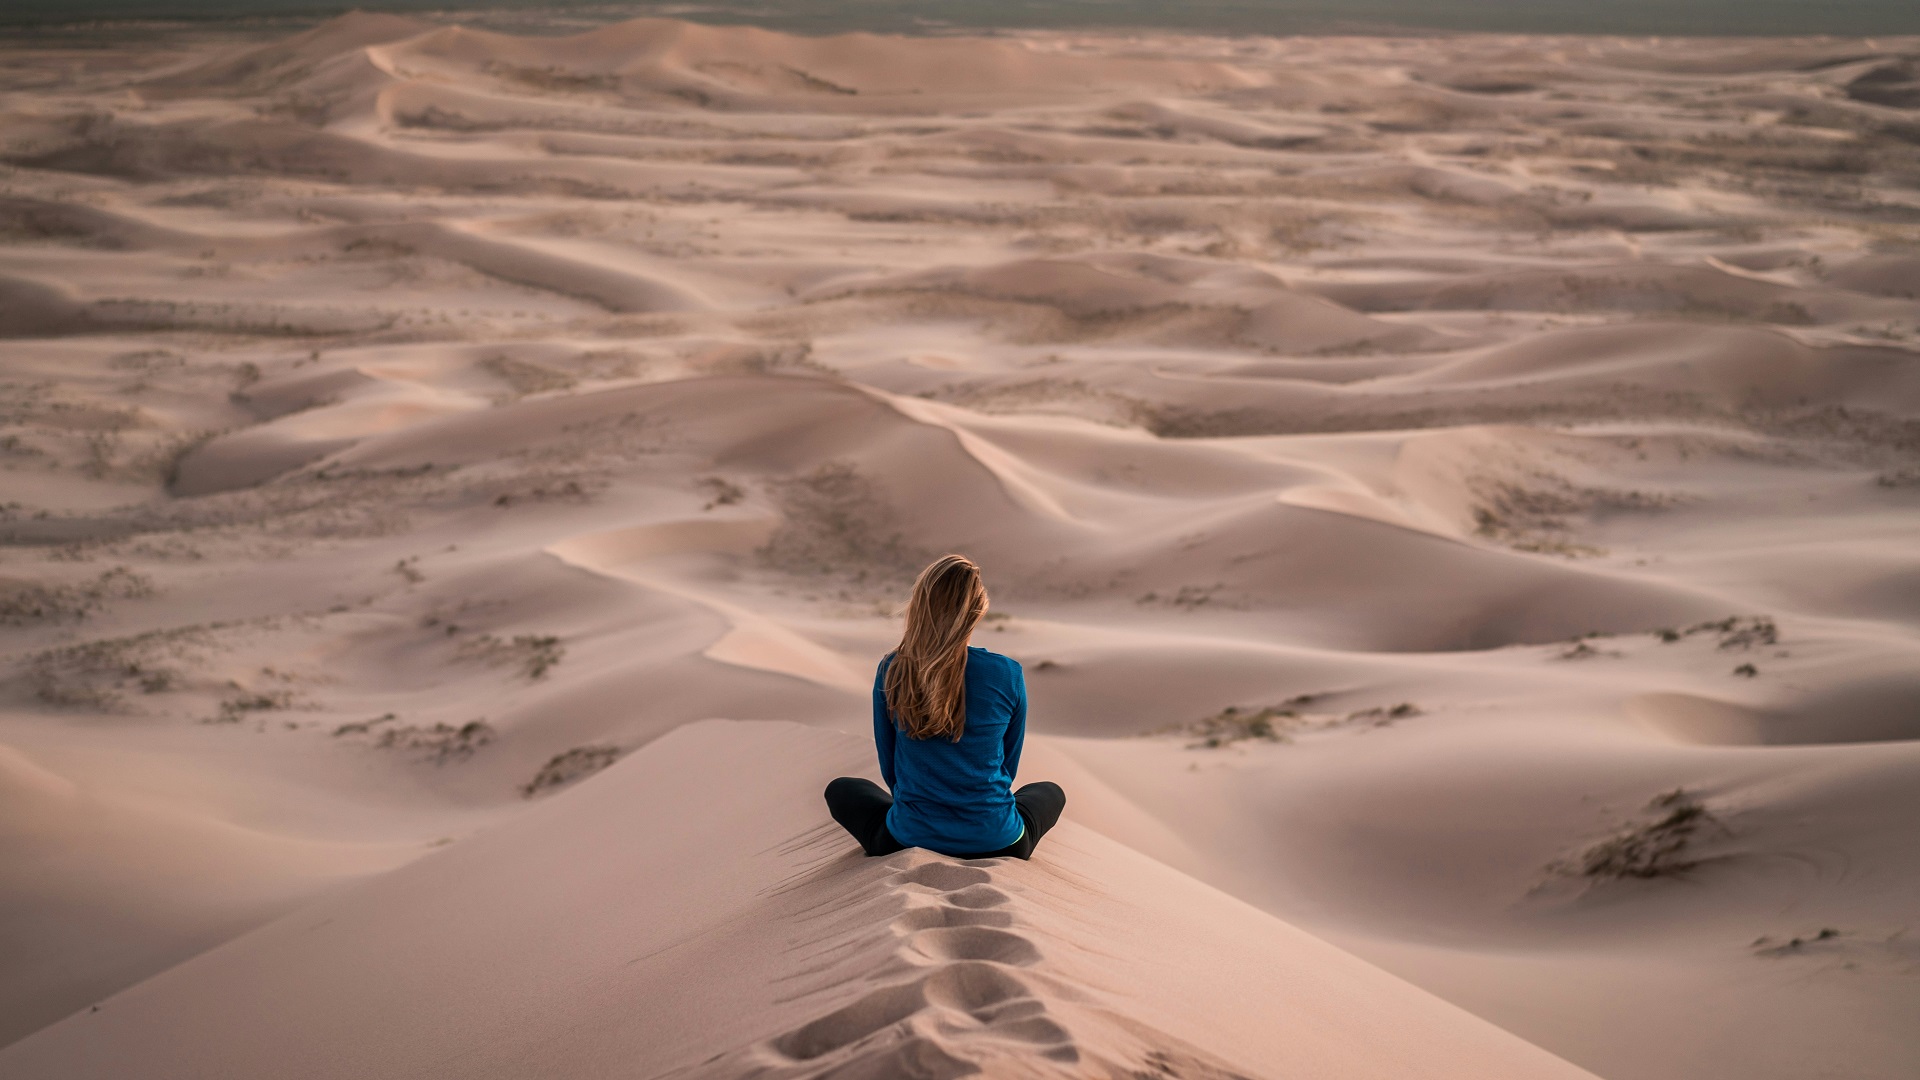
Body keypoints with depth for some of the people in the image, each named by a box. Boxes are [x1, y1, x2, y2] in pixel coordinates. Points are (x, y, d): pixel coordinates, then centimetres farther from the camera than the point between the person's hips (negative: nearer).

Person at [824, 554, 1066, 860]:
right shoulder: (1008, 674, -11)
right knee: (1051, 792, 34)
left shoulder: (892, 671, -9)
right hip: (995, 843, 0)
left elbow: (889, 767, 4)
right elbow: (1008, 765, 5)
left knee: (840, 789, 31)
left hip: (911, 839, 0)